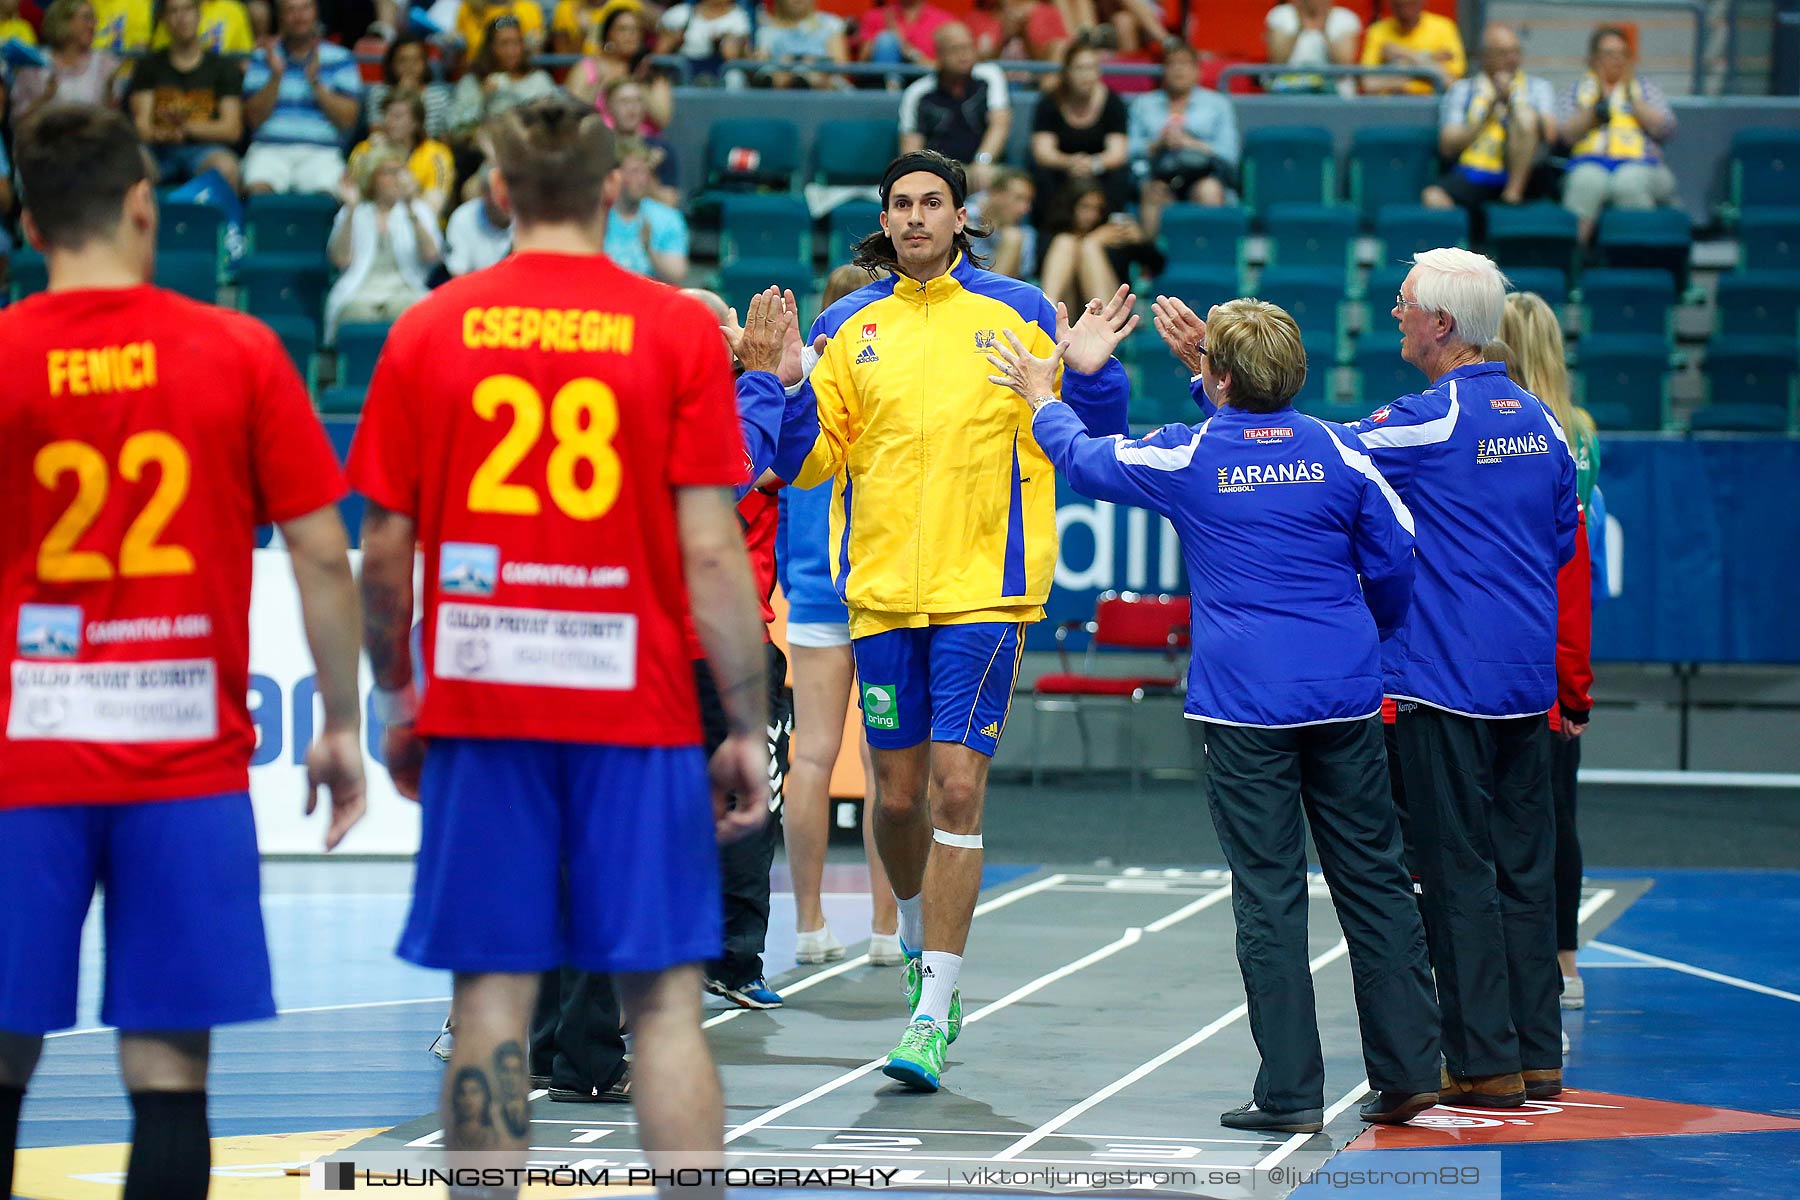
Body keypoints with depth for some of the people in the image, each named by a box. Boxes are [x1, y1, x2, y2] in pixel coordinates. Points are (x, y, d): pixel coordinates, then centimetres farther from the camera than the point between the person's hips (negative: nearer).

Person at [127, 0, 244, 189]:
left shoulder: (222, 67, 14)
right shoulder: (149, 66, 18)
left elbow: (232, 129, 4)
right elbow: (142, 125, 7)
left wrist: (186, 127, -12)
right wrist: (159, 134, -18)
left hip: (204, 148, -1)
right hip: (160, 149, 1)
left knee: (225, 166, -38)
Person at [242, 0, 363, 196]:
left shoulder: (340, 59, 11)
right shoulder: (263, 58, 14)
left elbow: (347, 120, 2)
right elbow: (254, 119, 5)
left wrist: (315, 82, -8)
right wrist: (275, 77, -7)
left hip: (321, 152, -1)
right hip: (270, 149, 1)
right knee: (257, 188, -31)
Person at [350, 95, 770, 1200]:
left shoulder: (428, 332, 3)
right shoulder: (679, 331, -2)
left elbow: (384, 549, 4)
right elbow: (710, 551, -6)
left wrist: (397, 702, 18)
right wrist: (750, 730, -1)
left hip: (479, 699, 1)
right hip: (636, 706, -1)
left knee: (492, 997, 4)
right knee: (665, 998, 1)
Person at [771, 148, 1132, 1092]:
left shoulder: (1017, 315, 3)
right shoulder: (848, 326, 8)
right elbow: (804, 463, 7)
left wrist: (1088, 376, -12)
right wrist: (786, 388, -9)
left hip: (982, 588, -3)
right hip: (882, 589, 3)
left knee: (958, 788, -9)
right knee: (897, 795, 9)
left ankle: (932, 1014, -6)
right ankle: (919, 934, 39)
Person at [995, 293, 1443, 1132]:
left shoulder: (1190, 457, -3)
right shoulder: (1338, 452, 2)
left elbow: (1083, 458, 14)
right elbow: (1396, 564, 9)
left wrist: (1042, 400, 33)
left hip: (1243, 708, -3)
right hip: (1345, 699, 3)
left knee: (1269, 895, -1)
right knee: (1374, 880, 8)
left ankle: (1291, 1092, -2)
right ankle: (1407, 1072, 8)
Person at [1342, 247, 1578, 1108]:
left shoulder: (1430, 422, -14)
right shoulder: (1539, 420, 9)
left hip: (1445, 680, -7)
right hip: (1528, 678, 7)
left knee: (1456, 872, -2)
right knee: (1524, 866, 12)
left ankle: (1485, 1063, -1)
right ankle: (1537, 1054, 15)